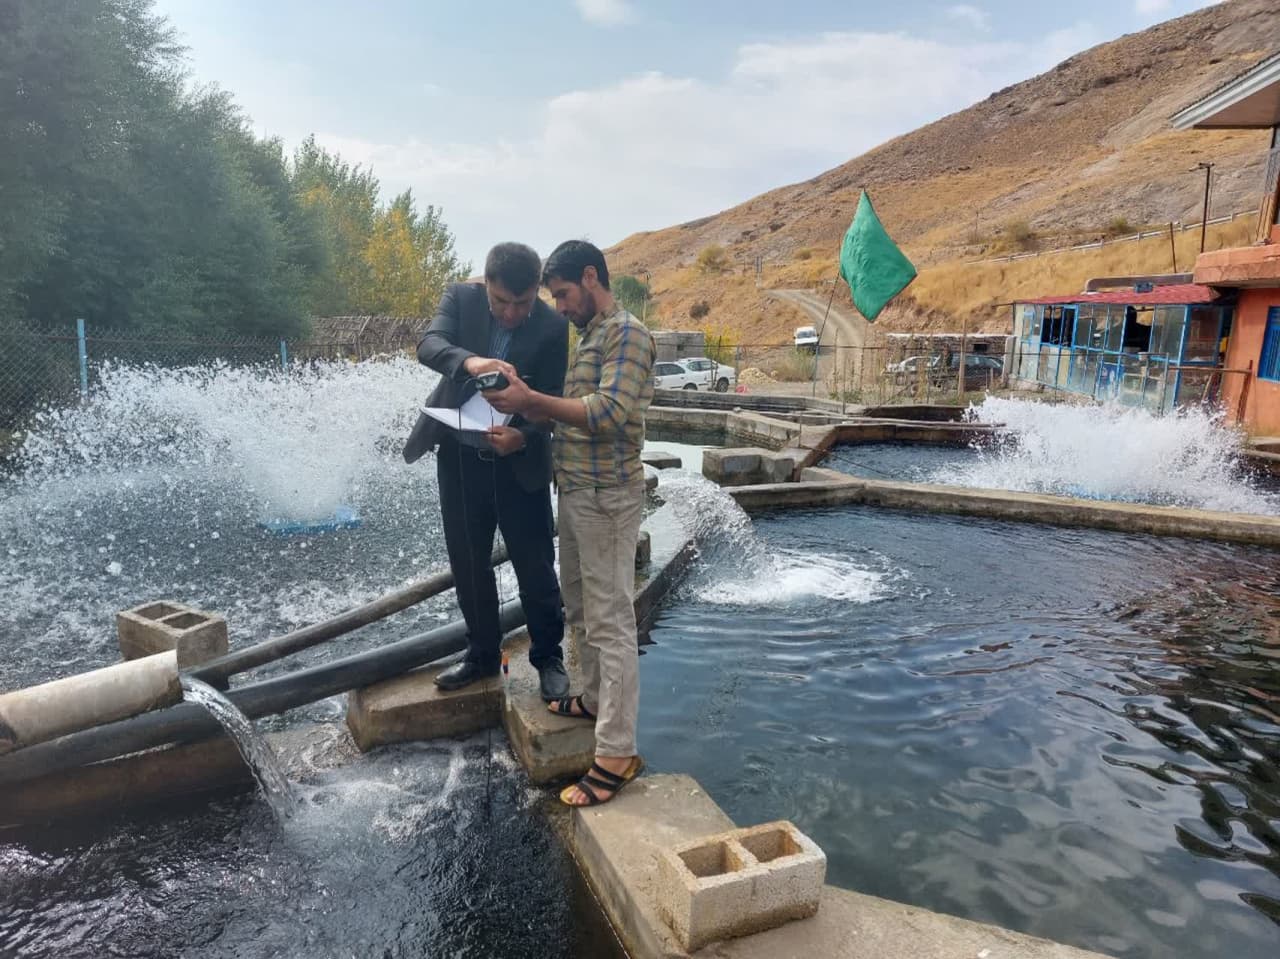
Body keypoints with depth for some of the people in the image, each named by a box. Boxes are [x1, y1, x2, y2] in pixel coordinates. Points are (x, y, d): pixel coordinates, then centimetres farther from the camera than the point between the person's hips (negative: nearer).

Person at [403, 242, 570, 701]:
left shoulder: (553, 325, -11)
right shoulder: (461, 297, -6)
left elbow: (552, 399, -10)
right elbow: (429, 345, -22)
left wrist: (523, 436, -30)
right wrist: (469, 361, -43)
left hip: (519, 460, -2)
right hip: (459, 455, 3)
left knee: (535, 565, 3)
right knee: (468, 562, 12)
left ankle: (548, 656, 23)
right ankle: (483, 653, 30)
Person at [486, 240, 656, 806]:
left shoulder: (627, 335, -12)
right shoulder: (587, 337, 17)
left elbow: (610, 412, -24)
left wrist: (532, 398, -23)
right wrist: (523, 412, 1)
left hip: (608, 497, -9)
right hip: (575, 490, 9)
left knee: (611, 619, -7)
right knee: (580, 608, 19)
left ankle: (617, 753, -1)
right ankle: (595, 700, 37)